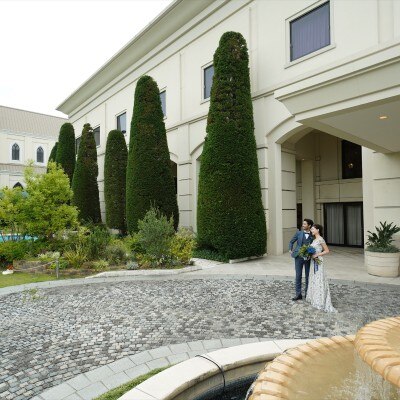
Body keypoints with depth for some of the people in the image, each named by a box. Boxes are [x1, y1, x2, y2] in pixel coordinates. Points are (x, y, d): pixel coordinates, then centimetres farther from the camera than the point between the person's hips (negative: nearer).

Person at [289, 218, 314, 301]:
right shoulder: (298, 233, 1)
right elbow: (291, 242, 11)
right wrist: (290, 249, 0)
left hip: (308, 258, 0)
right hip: (298, 257, 0)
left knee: (308, 276, 10)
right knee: (298, 276, 4)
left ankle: (307, 293, 26)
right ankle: (298, 294, 13)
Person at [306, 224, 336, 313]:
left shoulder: (320, 239, -14)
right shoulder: (314, 240, 11)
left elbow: (327, 251, -14)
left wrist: (317, 255, -18)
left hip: (318, 261, -9)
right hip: (313, 261, 9)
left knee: (319, 280, -5)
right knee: (314, 279, 15)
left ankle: (321, 301, 0)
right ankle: (315, 298, 26)